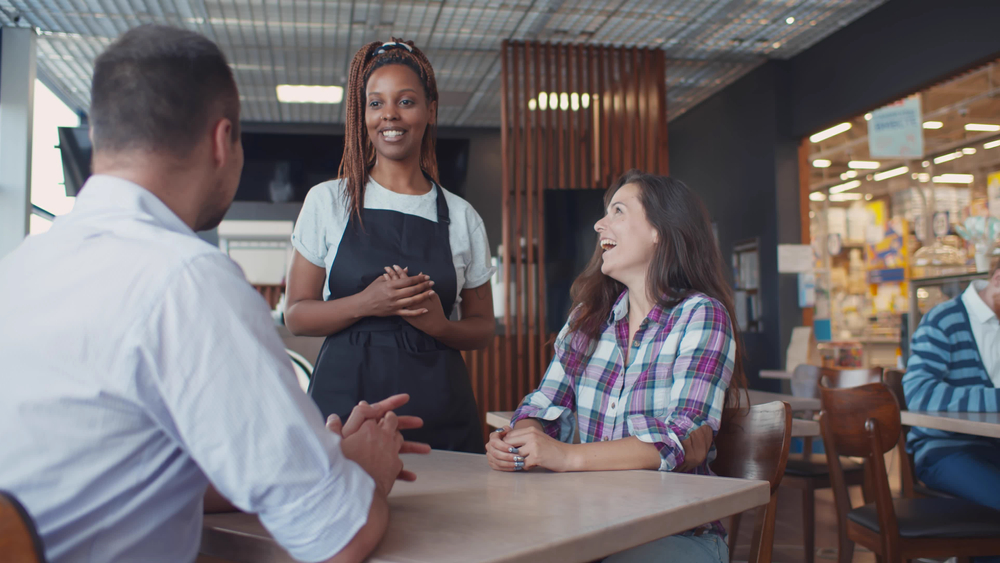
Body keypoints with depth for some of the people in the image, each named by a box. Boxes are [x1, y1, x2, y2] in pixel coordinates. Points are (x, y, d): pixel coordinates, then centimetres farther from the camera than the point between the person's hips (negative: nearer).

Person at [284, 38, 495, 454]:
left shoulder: (461, 217, 8)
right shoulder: (327, 202, 6)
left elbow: (482, 329, 13)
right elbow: (296, 315, 4)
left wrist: (440, 324, -9)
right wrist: (365, 304, -14)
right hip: (345, 402, -1)